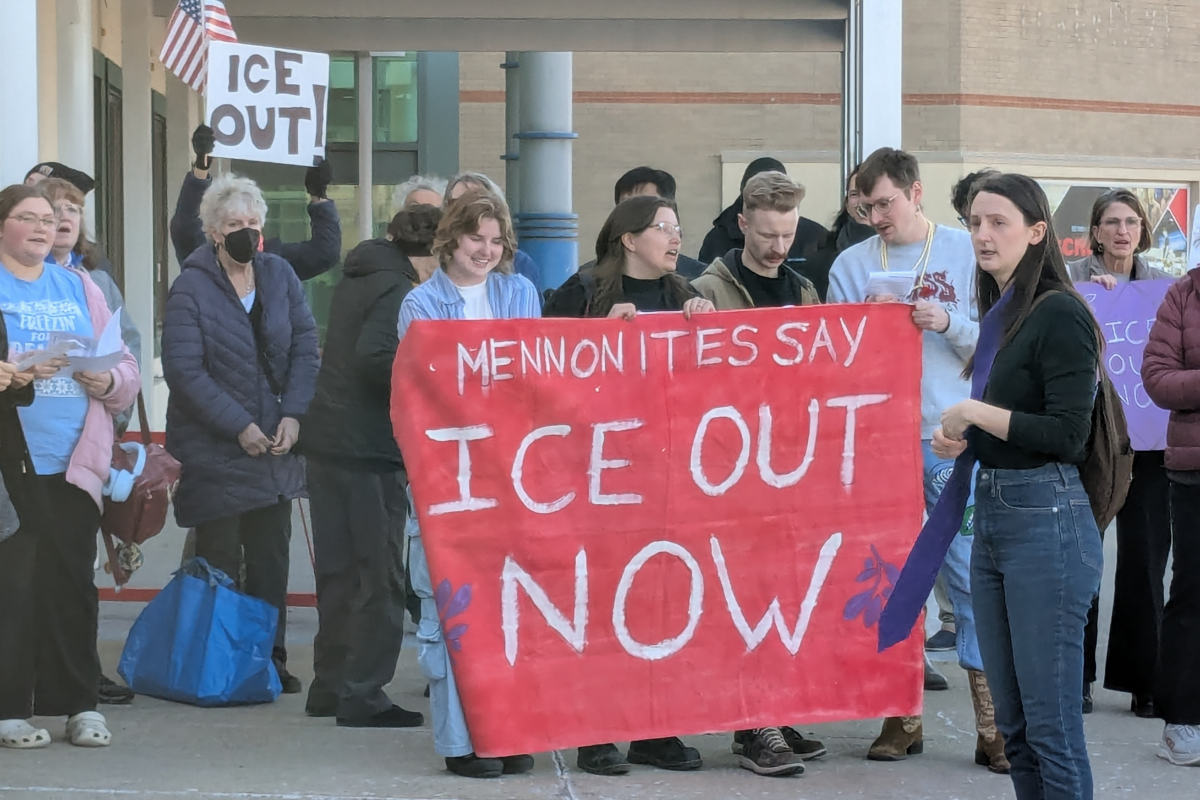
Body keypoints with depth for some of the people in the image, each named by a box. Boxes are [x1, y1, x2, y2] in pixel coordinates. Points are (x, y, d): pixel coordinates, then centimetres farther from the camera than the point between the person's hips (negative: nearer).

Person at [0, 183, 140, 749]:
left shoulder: (79, 288, 16)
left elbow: (126, 368, 14)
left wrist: (106, 381, -7)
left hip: (74, 464, 3)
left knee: (73, 581, 3)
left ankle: (79, 703, 9)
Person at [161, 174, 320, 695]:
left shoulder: (279, 275, 6)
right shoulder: (191, 288, -8)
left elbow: (305, 347, 4)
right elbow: (184, 370, -14)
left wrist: (293, 415, -9)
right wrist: (239, 426, -17)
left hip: (276, 442, 4)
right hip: (213, 449, -4)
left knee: (272, 557, 7)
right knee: (220, 560, 1)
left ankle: (269, 656, 16)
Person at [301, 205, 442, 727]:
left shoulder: (357, 277, 14)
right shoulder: (399, 291, -14)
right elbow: (373, 355, -28)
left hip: (326, 440, 9)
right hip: (369, 449, -9)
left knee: (339, 571, 16)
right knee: (379, 577, -1)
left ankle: (330, 687, 23)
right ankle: (362, 697, 1)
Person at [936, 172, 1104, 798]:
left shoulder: (1060, 313, -12)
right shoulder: (996, 313, 14)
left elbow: (1069, 434, -17)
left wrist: (977, 415, -12)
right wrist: (956, 438, 6)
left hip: (1046, 518, -9)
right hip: (991, 511, 9)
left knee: (1051, 723, -5)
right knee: (1012, 720, 13)